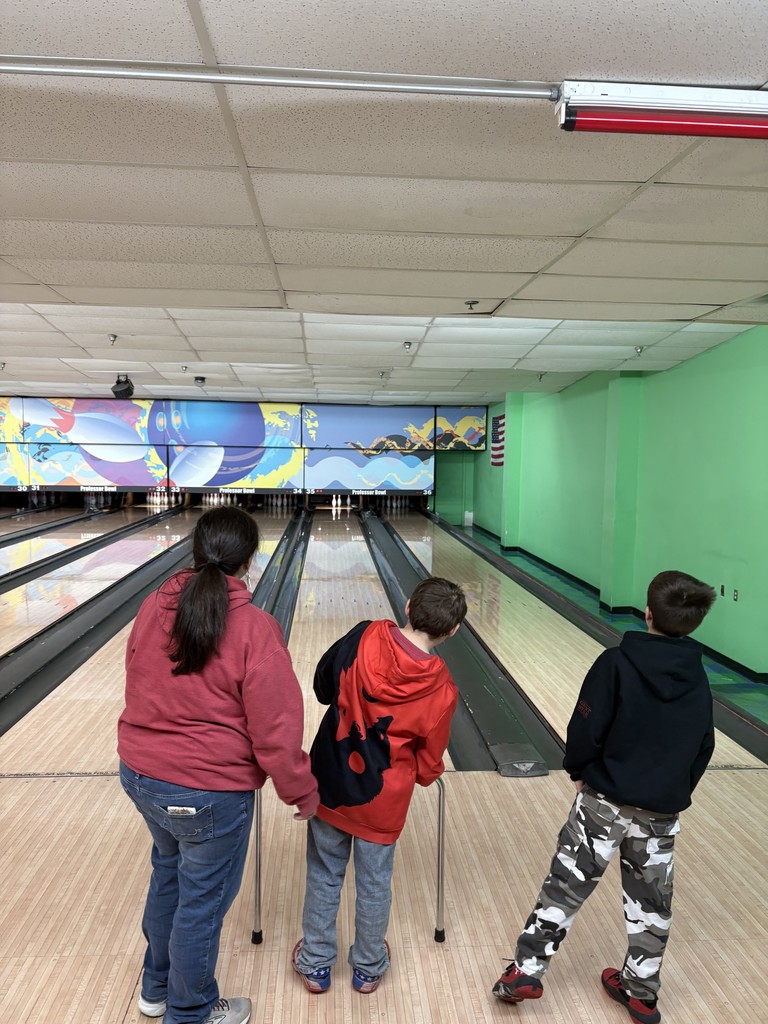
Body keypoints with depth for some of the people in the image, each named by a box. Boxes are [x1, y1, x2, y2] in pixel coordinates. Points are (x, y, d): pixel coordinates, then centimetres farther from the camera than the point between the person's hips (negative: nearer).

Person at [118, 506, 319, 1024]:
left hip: (140, 773, 7)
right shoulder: (254, 629, -24)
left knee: (168, 872, 29)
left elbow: (139, 694, 8)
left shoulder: (153, 608, -6)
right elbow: (276, 730, -19)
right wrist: (303, 792, -5)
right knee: (202, 902, 16)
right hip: (210, 792, -6)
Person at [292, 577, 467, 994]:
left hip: (329, 784, 1)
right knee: (374, 883, 21)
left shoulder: (365, 637, -19)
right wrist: (429, 773, 16)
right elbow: (428, 764, -6)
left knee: (323, 876, 20)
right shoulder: (441, 690, -20)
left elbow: (323, 685, -1)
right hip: (382, 802, -1)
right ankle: (368, 969, 41)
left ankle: (315, 965, 38)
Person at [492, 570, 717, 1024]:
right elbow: (704, 748, 8)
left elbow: (586, 729, -15)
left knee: (566, 885, 7)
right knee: (652, 902, 18)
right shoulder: (698, 678, -1)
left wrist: (580, 772, 3)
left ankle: (527, 971, 14)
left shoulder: (618, 662, -16)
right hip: (663, 812, 4)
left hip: (605, 801, -4)